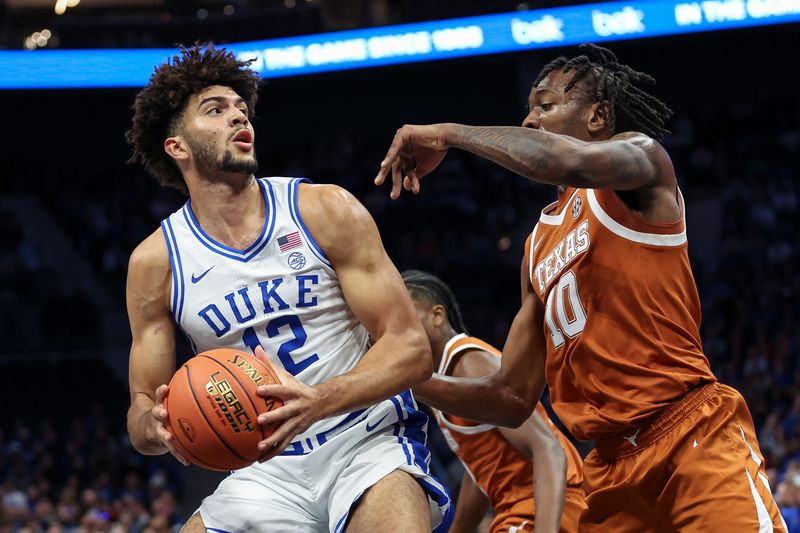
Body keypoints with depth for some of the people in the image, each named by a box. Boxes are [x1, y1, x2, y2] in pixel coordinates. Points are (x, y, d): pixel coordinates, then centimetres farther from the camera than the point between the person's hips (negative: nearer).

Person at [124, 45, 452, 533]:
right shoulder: (155, 262, 0)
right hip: (269, 469, 3)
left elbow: (411, 347, -9)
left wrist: (316, 402, -27)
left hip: (370, 443, -3)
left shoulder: (325, 211, -5)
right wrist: (158, 426, -22)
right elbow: (142, 408, 4)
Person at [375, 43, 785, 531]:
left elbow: (580, 162, -25)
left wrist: (447, 135, -14)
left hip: (693, 436, -7)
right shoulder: (539, 245, 21)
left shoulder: (640, 155, 2)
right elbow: (513, 397, 23)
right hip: (612, 467, 7)